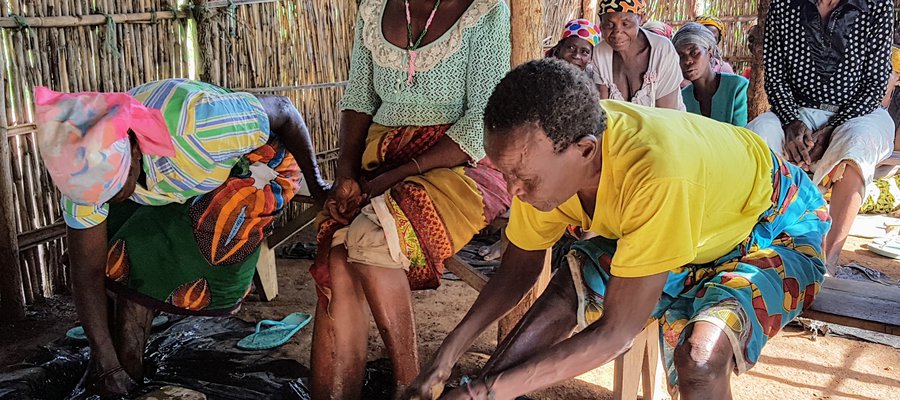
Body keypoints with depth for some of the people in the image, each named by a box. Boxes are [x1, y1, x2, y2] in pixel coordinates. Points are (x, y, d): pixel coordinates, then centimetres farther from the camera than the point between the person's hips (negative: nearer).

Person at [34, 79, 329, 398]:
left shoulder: (200, 124, -44)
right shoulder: (87, 170, -28)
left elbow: (284, 111, -25)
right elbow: (86, 274, -20)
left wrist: (317, 186, -14)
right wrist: (106, 366, -20)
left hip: (252, 166, -4)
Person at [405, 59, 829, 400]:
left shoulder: (656, 173, -42)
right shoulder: (546, 153, -22)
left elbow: (613, 334, -34)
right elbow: (519, 268, -7)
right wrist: (446, 356, -17)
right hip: (695, 223, 6)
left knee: (701, 353, -31)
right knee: (565, 291, -12)